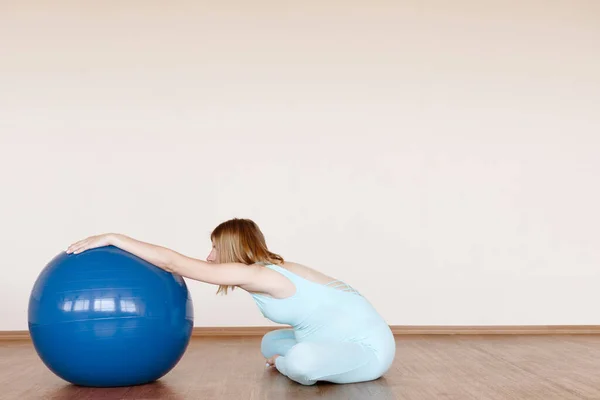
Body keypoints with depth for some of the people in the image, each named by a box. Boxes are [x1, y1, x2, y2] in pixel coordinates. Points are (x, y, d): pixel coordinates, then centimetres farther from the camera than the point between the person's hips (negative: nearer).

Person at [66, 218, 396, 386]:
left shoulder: (253, 274, -20)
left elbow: (173, 261, -18)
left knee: (301, 360, -34)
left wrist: (111, 238, -15)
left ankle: (290, 368, -5)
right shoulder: (268, 269, 7)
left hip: (369, 345, -9)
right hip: (347, 338, 9)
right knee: (270, 344, 20)